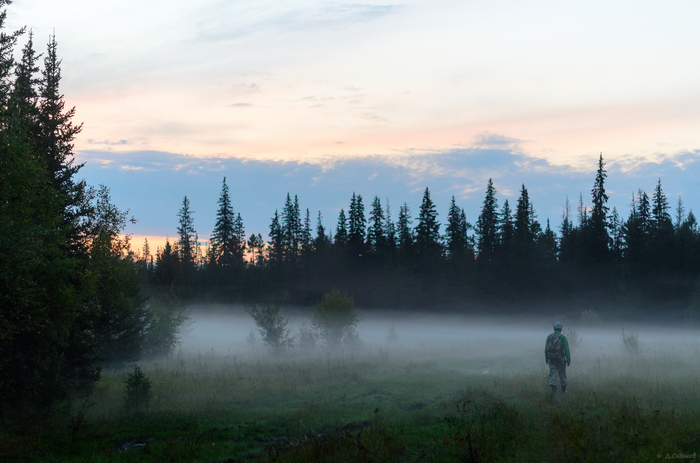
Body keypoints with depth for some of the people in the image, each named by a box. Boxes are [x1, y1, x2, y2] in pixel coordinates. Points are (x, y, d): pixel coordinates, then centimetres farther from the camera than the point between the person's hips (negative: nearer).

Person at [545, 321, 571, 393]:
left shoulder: (549, 337, 3)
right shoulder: (563, 337, -6)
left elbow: (546, 349, 5)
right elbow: (566, 350, -10)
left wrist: (546, 359, 16)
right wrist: (568, 360, -6)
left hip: (551, 359, 2)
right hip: (560, 359, -2)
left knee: (553, 374, 0)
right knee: (562, 374, 12)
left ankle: (554, 389, -14)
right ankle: (563, 390, 22)